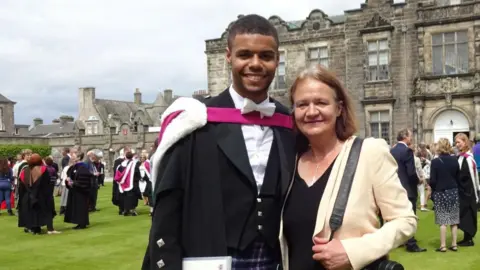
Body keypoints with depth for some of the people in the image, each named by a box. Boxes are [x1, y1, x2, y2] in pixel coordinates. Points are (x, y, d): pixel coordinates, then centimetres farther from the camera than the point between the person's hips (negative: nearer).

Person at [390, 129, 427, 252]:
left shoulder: (392, 151, 7)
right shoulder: (407, 151, -17)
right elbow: (411, 172, -20)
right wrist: (417, 181, -3)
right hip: (408, 188, -8)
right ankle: (411, 244, 1)